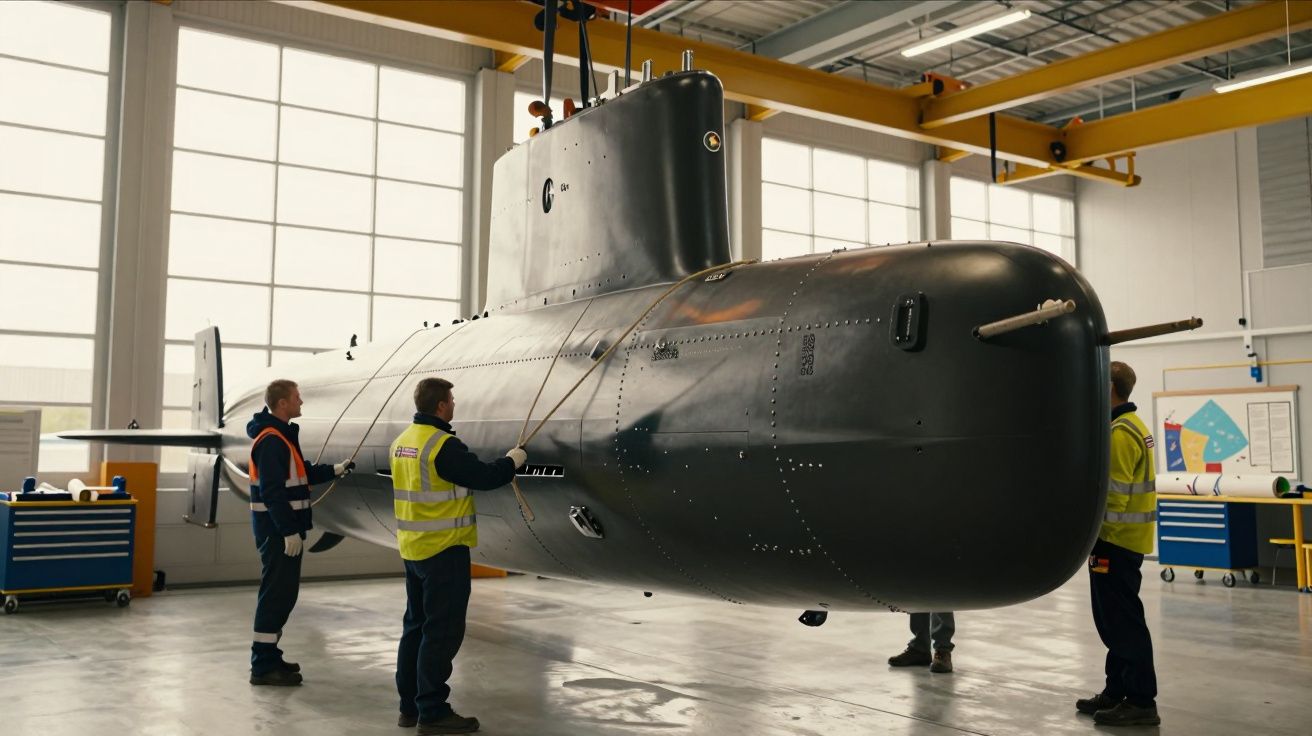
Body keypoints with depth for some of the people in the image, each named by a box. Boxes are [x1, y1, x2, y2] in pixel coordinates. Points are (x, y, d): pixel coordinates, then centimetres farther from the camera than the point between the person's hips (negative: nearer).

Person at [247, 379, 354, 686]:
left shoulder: (282, 435, 16)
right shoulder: (271, 440, -18)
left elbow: (298, 474, 22)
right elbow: (272, 491, -24)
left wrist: (335, 470, 16)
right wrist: (289, 531, -24)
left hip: (283, 526, 11)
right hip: (277, 528, -11)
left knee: (283, 591, 16)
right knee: (277, 592, -7)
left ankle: (268, 656, 25)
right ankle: (263, 666, -2)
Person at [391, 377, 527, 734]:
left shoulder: (402, 442, 10)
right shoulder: (443, 445, -19)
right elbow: (483, 477, -18)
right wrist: (512, 461, -1)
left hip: (413, 549, 9)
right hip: (444, 551, -9)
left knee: (417, 625, 16)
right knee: (443, 631, -3)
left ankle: (410, 706, 23)